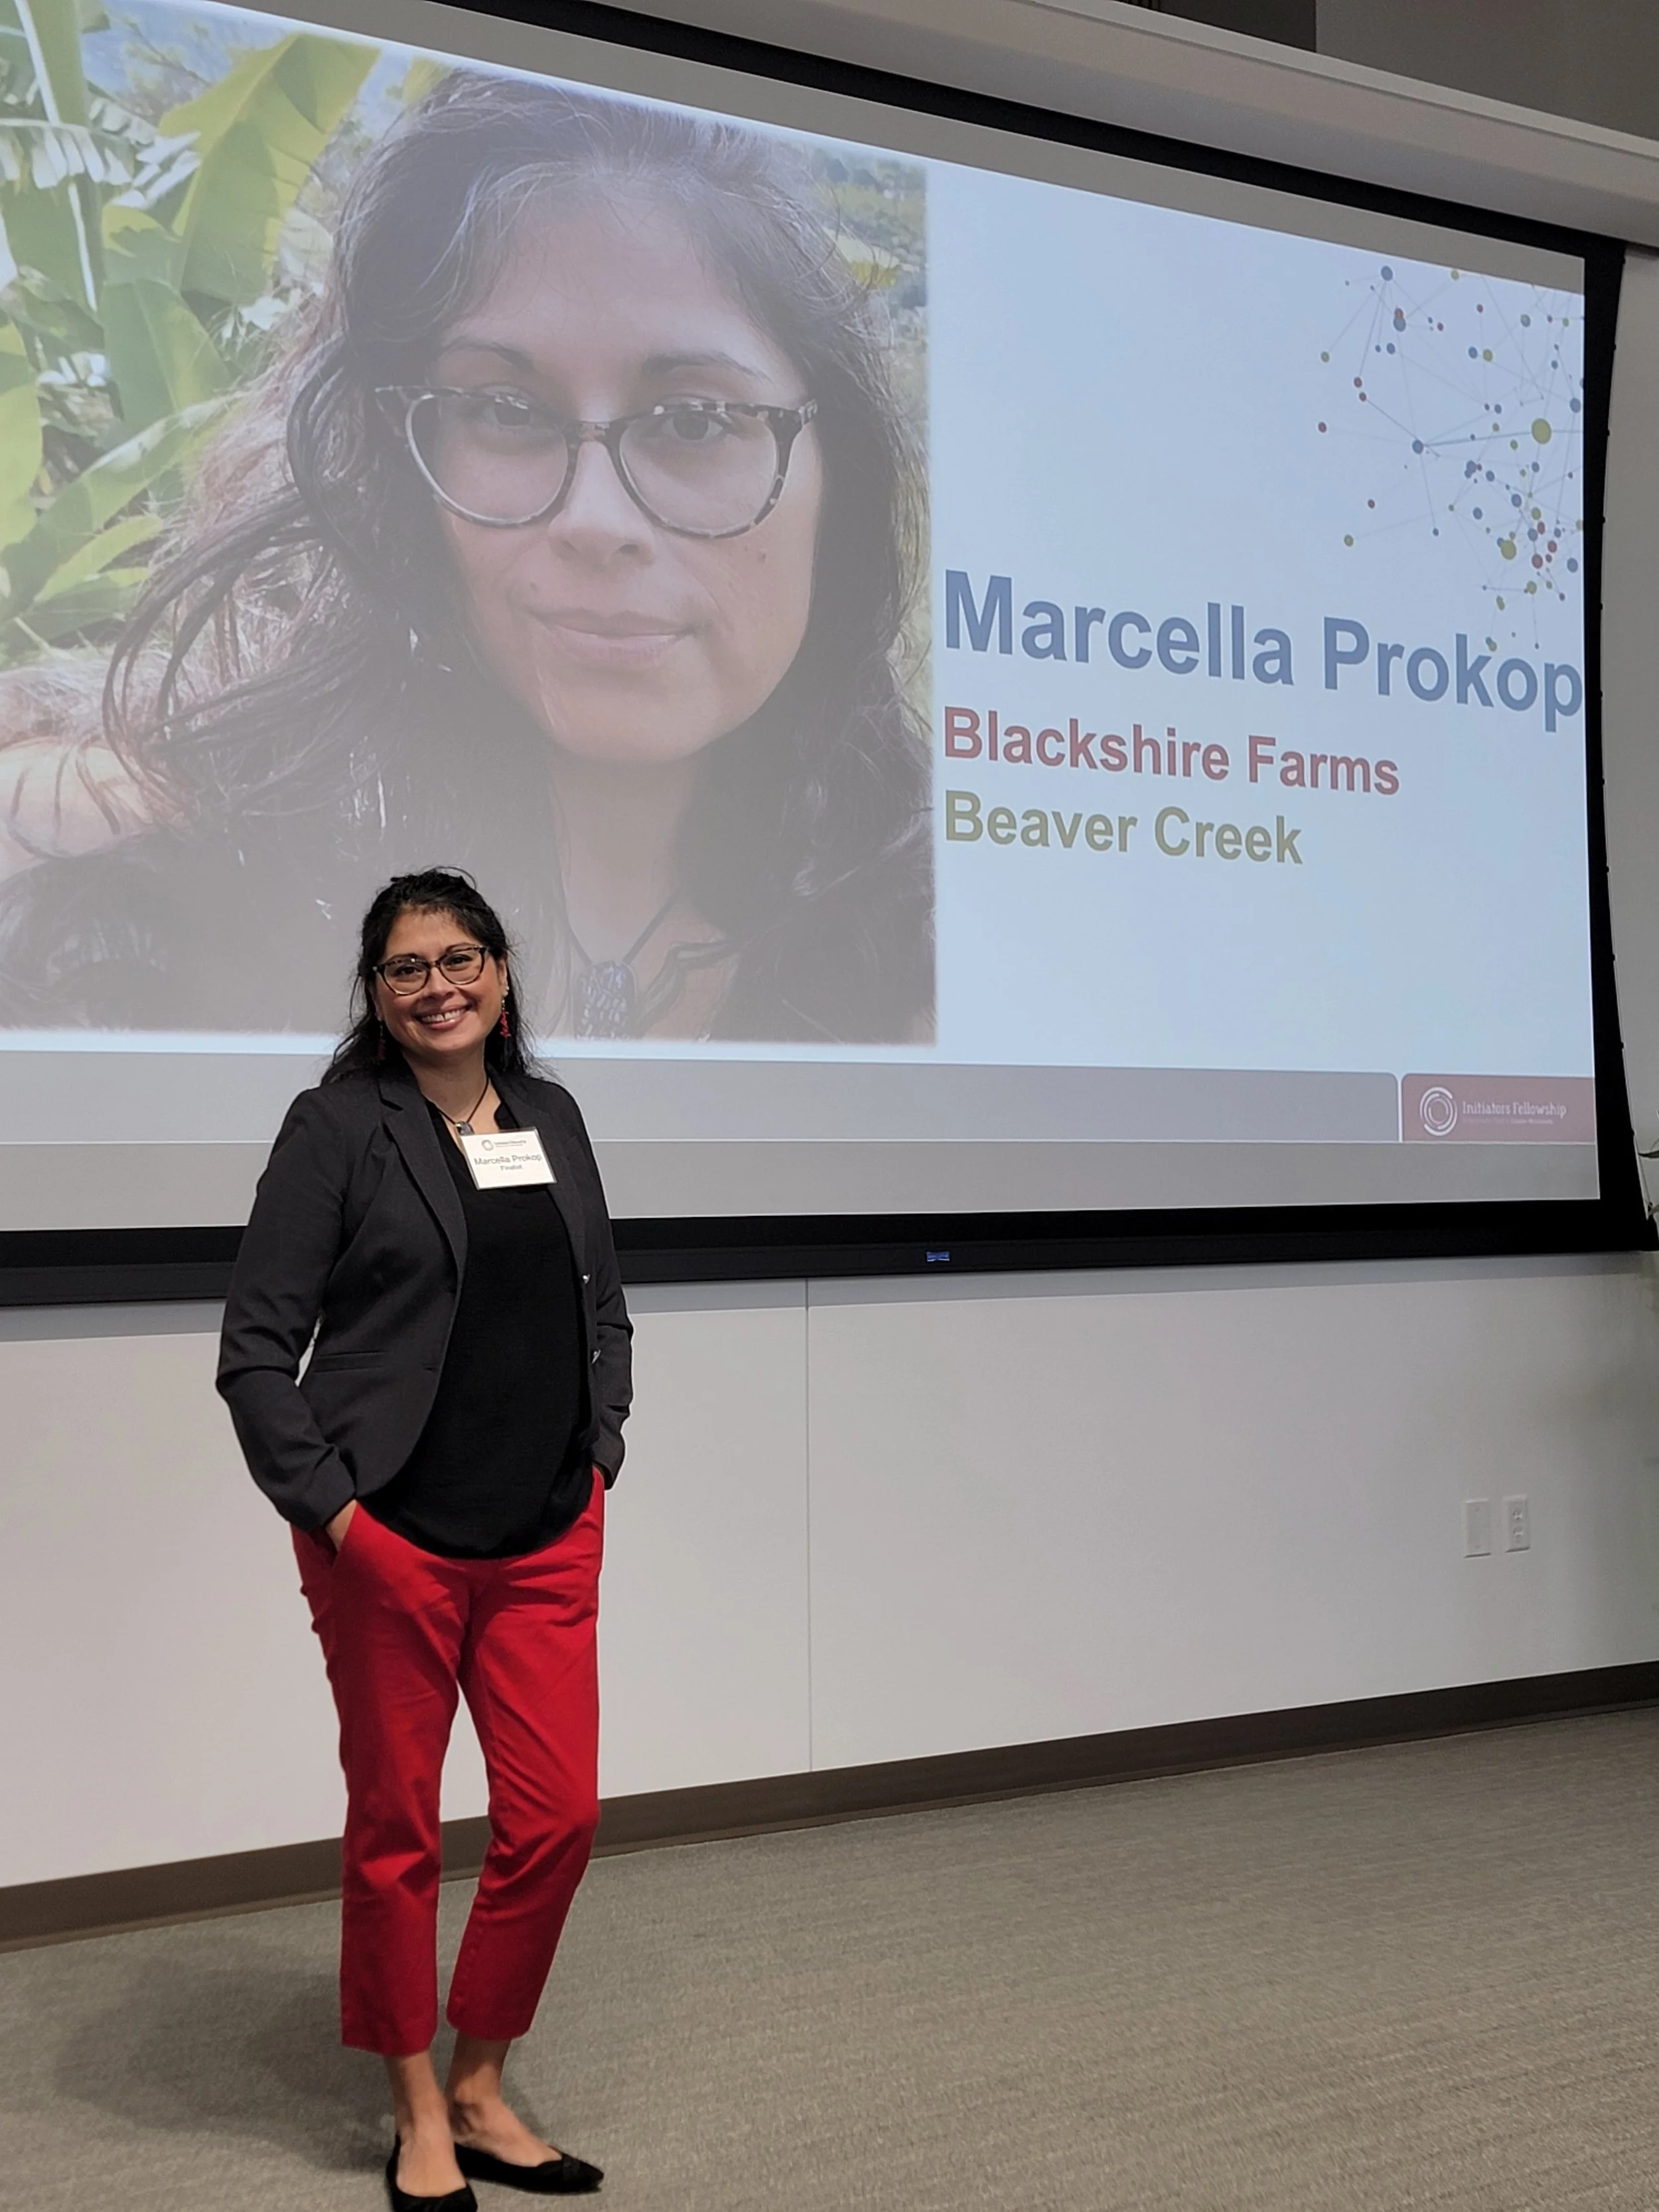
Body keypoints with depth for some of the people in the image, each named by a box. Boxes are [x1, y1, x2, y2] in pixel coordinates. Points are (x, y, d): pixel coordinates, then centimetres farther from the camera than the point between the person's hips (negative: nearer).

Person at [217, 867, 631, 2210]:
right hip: (392, 1541, -4)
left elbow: (605, 1309, 19)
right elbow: (256, 1344, -8)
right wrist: (328, 1507, -11)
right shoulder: (339, 1127, -5)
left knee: (559, 1817, 5)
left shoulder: (553, 1119, 10)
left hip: (548, 1539, 5)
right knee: (397, 1829, 8)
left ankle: (481, 2093, 27)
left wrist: (599, 1455, 9)